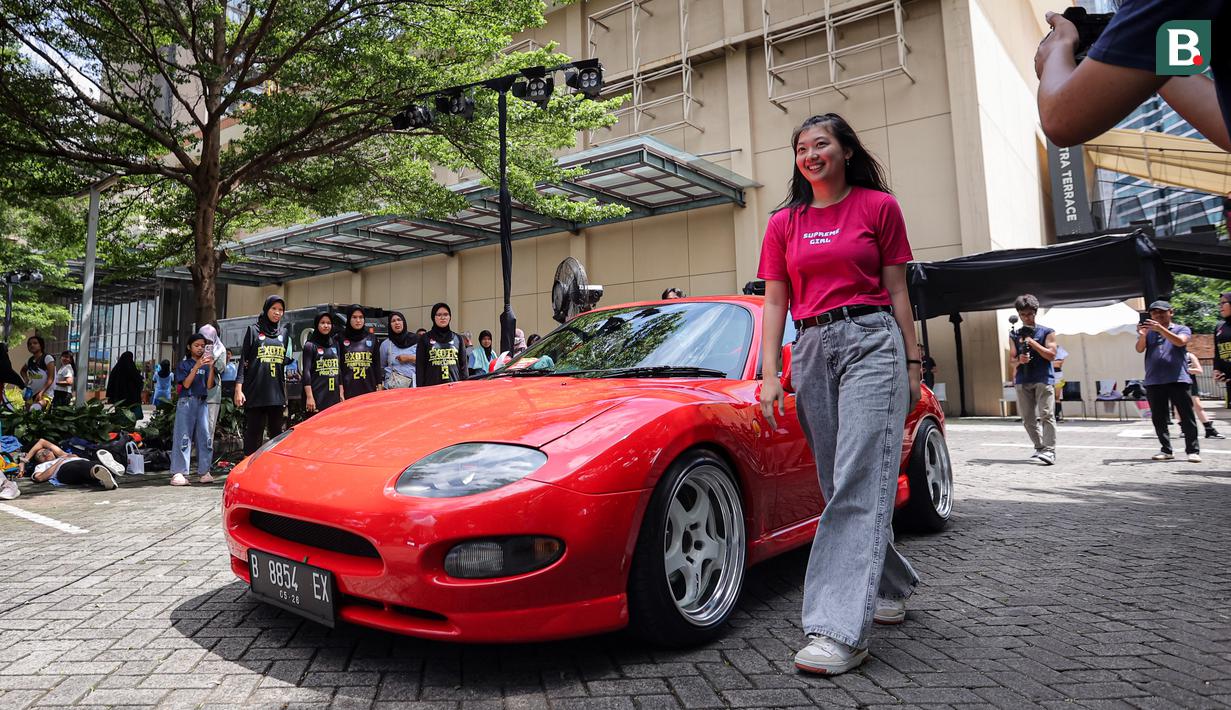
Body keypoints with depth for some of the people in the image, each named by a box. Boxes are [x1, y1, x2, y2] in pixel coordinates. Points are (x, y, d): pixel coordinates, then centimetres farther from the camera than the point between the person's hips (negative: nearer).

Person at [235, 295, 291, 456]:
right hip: (255, 392, -3)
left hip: (277, 393, 3)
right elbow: (243, 360, 1)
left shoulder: (284, 333, 16)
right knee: (254, 433, -2)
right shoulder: (253, 330, 5)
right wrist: (238, 389, -8)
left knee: (276, 433, 6)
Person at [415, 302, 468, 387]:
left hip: (454, 386, 2)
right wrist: (420, 389, -3)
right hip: (432, 386, -1)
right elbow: (420, 366, 5)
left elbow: (463, 365, 12)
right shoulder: (425, 338, 7)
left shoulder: (457, 338, 12)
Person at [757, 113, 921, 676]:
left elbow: (896, 291, 7)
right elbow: (775, 303, 10)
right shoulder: (784, 223, 14)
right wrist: (769, 375, 1)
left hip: (871, 341, -4)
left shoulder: (879, 206, 7)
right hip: (811, 349, 4)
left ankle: (840, 630, -16)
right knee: (839, 484, 7)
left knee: (860, 482, -13)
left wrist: (913, 363, 4)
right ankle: (893, 585, 29)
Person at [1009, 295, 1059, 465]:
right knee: (1028, 418, 5)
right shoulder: (1014, 336, 14)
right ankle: (1039, 448, 18)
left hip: (1043, 379, -4)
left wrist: (1032, 342, -9)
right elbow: (1013, 361, 11)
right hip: (1022, 381, 4)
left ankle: (1049, 451, -16)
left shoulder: (1047, 332, 6)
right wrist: (1019, 360, -12)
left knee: (1046, 415, -13)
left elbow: (1051, 355, -3)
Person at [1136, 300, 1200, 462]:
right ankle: (1166, 450, 11)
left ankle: (1193, 450, 2)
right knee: (1158, 418, 4)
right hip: (1153, 382, 3)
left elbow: (1180, 342, -13)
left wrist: (1161, 329, -24)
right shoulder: (1148, 332, 14)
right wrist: (1142, 335, -21)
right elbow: (1139, 349, -1)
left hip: (1178, 380, -3)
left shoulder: (1182, 329, 8)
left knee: (1186, 416, -3)